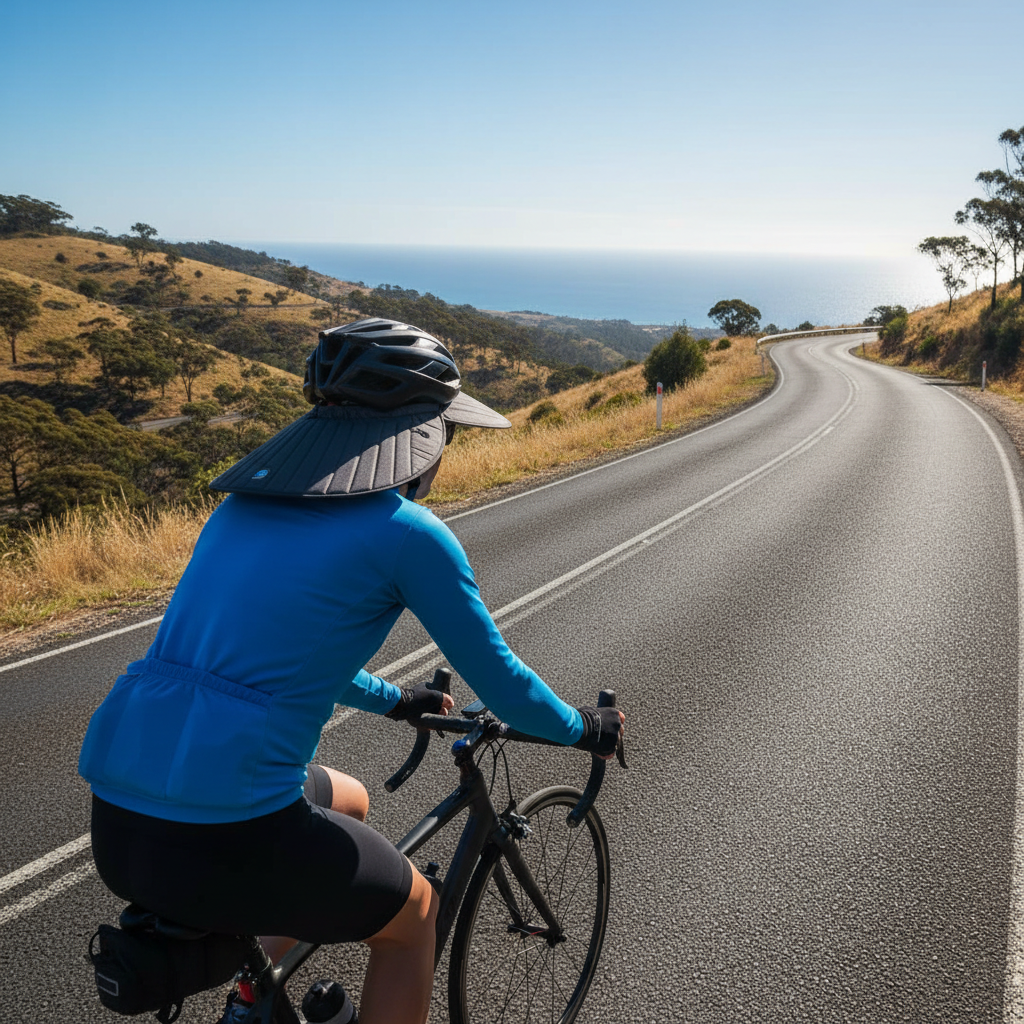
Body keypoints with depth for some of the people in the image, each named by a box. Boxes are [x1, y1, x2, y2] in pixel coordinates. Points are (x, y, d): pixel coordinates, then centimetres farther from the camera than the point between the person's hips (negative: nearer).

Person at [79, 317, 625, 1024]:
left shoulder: (247, 500, 13)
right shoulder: (408, 532, -9)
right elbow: (498, 678, 2)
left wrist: (394, 699, 40)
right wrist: (584, 729, 22)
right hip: (219, 843, -7)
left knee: (348, 803, 32)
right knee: (415, 915, 20)